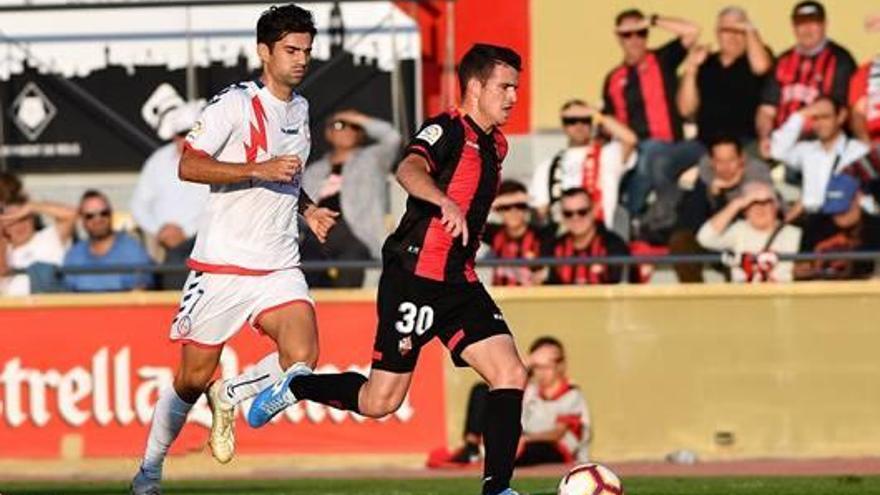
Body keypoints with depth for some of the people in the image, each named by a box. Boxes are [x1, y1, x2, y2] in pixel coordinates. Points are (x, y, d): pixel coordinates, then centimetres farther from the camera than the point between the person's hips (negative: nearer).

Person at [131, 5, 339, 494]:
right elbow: (189, 166, -20)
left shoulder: (299, 108, 14)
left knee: (301, 357, -20)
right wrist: (260, 169, -27)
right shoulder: (235, 103, -10)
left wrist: (307, 208, 13)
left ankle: (228, 396, 8)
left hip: (278, 267, 5)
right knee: (193, 378, 4)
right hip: (221, 265, -5)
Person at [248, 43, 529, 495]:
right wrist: (445, 203, -51)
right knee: (380, 401, -3)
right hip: (414, 277, -8)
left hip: (458, 283, 8)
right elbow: (409, 171, -34)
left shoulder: (495, 145, 15)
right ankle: (294, 388, 22)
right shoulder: (448, 130, -12)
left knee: (510, 375, -9)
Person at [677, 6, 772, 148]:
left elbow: (760, 66, -19)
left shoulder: (751, 59, 8)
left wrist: (750, 31, -6)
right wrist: (691, 69, -3)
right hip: (706, 141, 3)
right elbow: (686, 109, 8)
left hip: (745, 142, -3)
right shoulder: (705, 65, 15)